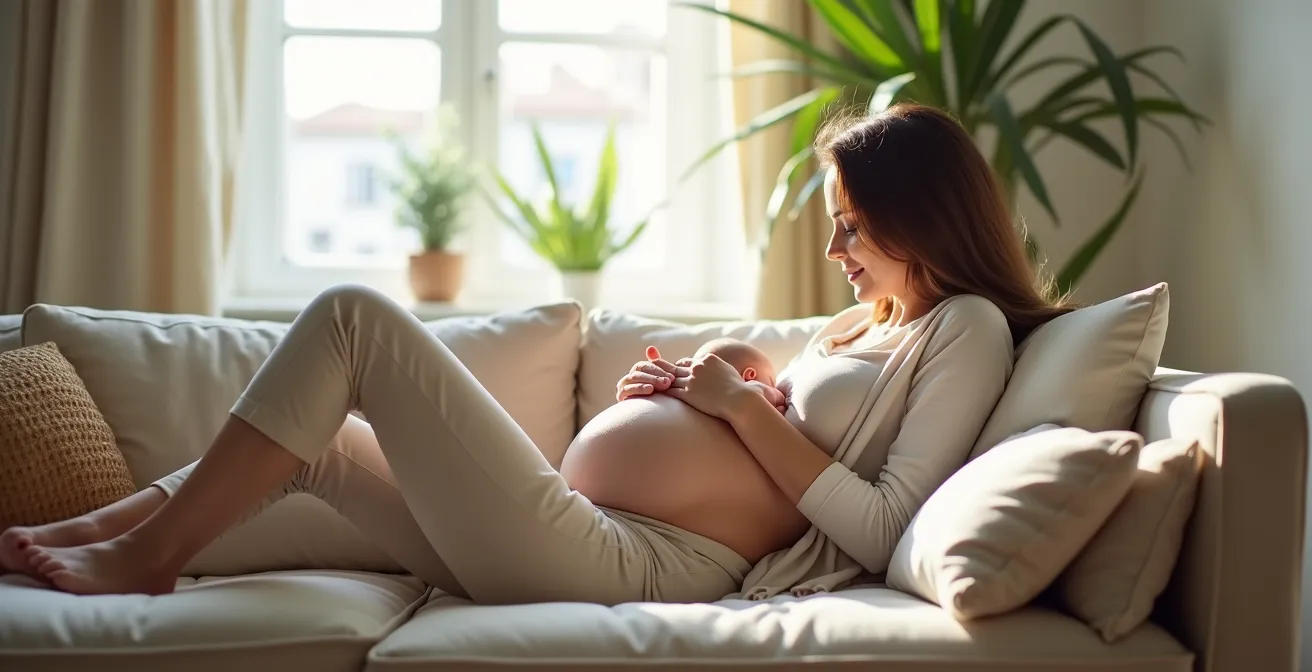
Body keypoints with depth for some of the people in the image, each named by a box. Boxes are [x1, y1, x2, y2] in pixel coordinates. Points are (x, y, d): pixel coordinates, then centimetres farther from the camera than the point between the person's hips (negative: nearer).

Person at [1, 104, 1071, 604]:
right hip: (585, 545, 9)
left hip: (634, 566, -9)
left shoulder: (967, 328, -2)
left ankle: (144, 555, 1)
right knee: (314, 435, 14)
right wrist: (686, 392, 9)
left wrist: (748, 407, -11)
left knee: (354, 317, -9)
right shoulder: (863, 322, 23)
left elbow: (882, 530, -13)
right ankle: (104, 530, 21)